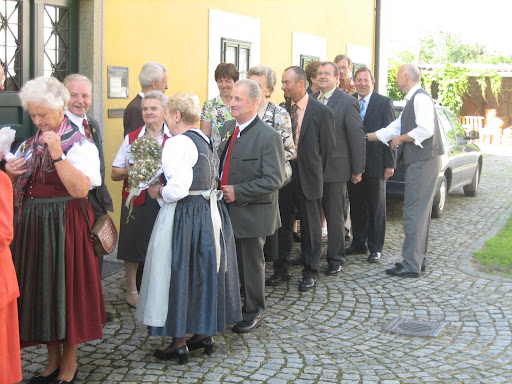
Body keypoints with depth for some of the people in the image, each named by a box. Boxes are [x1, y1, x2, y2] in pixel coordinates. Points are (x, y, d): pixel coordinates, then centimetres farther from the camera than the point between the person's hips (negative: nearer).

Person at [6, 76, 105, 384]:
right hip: (32, 225, 6)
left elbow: (80, 190, -20)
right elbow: (16, 189, 18)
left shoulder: (80, 145, -6)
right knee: (40, 288, 10)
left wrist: (57, 154, -23)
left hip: (65, 227, -6)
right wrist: (10, 174, -3)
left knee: (66, 287, -1)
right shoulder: (29, 146, 13)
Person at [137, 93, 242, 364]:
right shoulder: (206, 141, 11)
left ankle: (178, 342, 10)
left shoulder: (178, 143, -16)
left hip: (183, 217, -9)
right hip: (210, 214, 9)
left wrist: (160, 192, -7)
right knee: (204, 271, 17)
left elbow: (179, 187, -26)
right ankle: (205, 333, 28)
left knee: (178, 273, 2)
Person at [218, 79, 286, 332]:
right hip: (227, 210, 7)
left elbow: (274, 180, -21)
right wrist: (220, 187, 0)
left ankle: (253, 313, 25)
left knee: (251, 263, 8)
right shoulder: (229, 127, 6)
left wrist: (237, 192, -22)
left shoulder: (268, 136, -18)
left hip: (251, 213, -7)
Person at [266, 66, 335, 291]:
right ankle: (281, 270, 23)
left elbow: (328, 147, -2)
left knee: (310, 226, 7)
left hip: (308, 177, -3)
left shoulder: (322, 112, -7)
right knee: (283, 224, 11)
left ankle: (310, 272, 19)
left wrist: (316, 173, 2)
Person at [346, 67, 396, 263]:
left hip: (375, 163, -3)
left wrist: (389, 163, -10)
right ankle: (359, 243, 24)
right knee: (356, 205, 12)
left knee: (376, 206, 5)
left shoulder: (384, 102, -2)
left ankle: (376, 247, 13)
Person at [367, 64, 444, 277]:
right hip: (419, 161, 10)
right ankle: (417, 259, 21)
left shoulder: (420, 98, -12)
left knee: (414, 213, -8)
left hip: (423, 161, -10)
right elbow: (393, 129, 23)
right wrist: (365, 137, 21)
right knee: (419, 212, 14)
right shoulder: (413, 100, 20)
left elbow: (426, 130, -25)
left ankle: (411, 265, -4)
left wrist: (401, 139, -12)